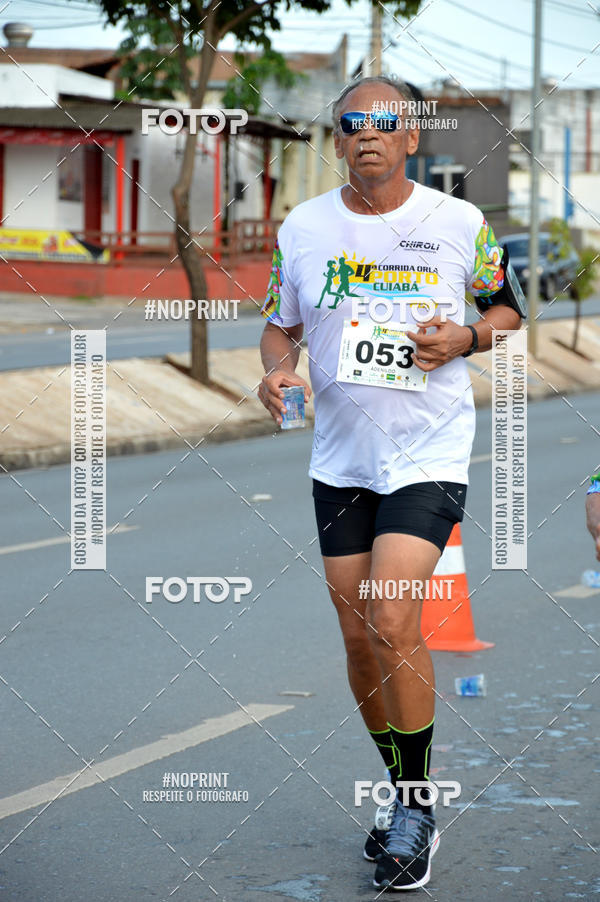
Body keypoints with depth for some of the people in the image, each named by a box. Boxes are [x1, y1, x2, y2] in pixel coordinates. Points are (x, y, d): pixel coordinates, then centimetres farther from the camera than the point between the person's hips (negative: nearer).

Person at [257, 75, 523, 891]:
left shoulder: (460, 224, -4)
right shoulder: (302, 227, 3)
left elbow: (507, 307, 9)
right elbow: (280, 325, 15)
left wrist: (464, 340, -11)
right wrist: (275, 371, -7)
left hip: (429, 455, -4)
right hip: (339, 458, 4)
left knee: (392, 622, -18)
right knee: (359, 639, 7)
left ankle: (417, 807, -3)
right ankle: (407, 793, 27)